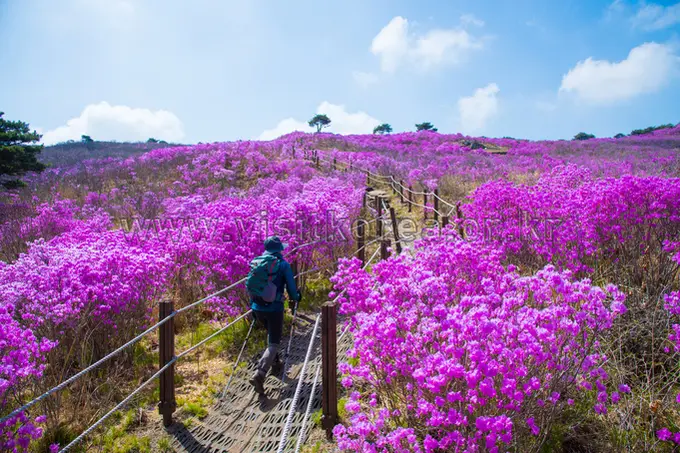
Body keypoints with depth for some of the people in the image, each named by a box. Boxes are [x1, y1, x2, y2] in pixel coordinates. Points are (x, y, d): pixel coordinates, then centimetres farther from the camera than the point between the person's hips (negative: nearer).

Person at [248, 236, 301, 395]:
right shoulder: (283, 265, -6)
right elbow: (291, 288, -2)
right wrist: (295, 300, 19)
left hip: (258, 308, 5)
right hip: (274, 308, -5)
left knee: (271, 333, 31)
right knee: (274, 343, 2)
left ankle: (275, 363, 39)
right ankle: (259, 375, -17)